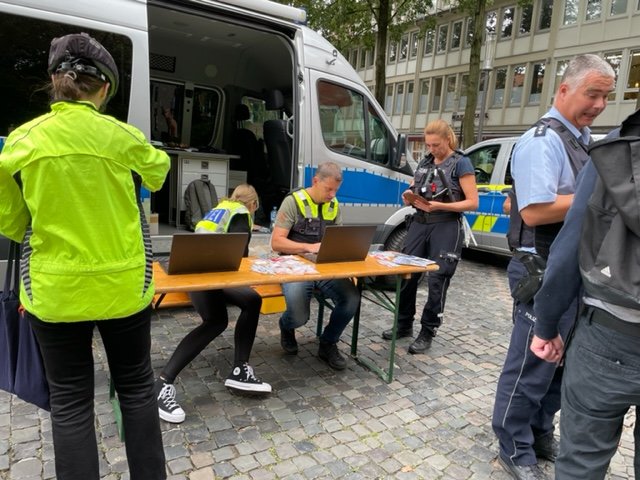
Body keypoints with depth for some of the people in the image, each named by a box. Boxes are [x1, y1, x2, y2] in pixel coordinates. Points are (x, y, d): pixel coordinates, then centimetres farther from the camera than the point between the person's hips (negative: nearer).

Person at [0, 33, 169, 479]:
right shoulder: (123, 137, -8)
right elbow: (158, 173, 13)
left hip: (54, 290, 1)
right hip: (123, 286, 0)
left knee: (70, 401, 14)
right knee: (136, 386, 18)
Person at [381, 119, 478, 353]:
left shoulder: (461, 163, -3)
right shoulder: (424, 162, 14)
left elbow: (472, 202, -8)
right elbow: (412, 192, 20)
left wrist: (440, 205, -20)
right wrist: (409, 197, -5)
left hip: (446, 227, -5)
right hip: (419, 223, 5)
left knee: (437, 280, -2)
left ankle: (427, 332, 12)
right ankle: (404, 324, 18)